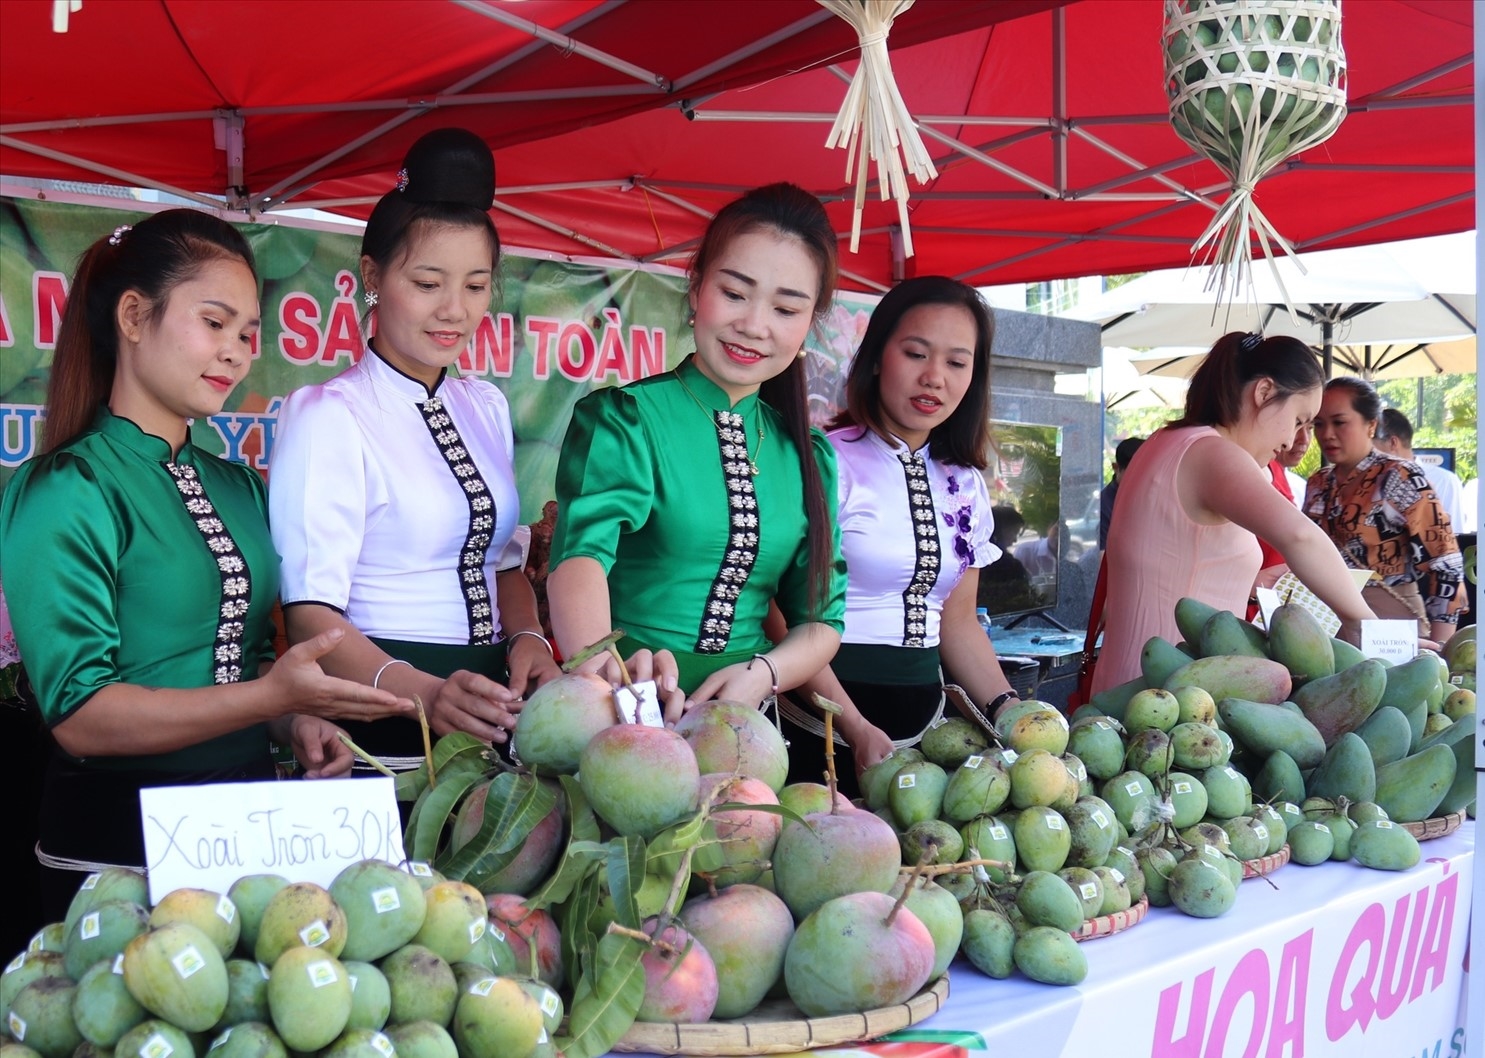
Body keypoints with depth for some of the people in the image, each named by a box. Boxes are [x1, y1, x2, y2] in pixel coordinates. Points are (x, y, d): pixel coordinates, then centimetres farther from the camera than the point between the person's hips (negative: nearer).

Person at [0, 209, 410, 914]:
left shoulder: (238, 487, 9)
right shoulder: (64, 492, -13)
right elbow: (78, 714, -19)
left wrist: (298, 725, -5)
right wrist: (271, 697, -28)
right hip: (116, 839, -7)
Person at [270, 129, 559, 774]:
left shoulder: (486, 407, 11)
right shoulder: (328, 416, -11)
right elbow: (311, 615, -17)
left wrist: (526, 637, -3)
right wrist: (424, 692, -33)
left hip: (490, 715, 6)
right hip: (383, 724, -6)